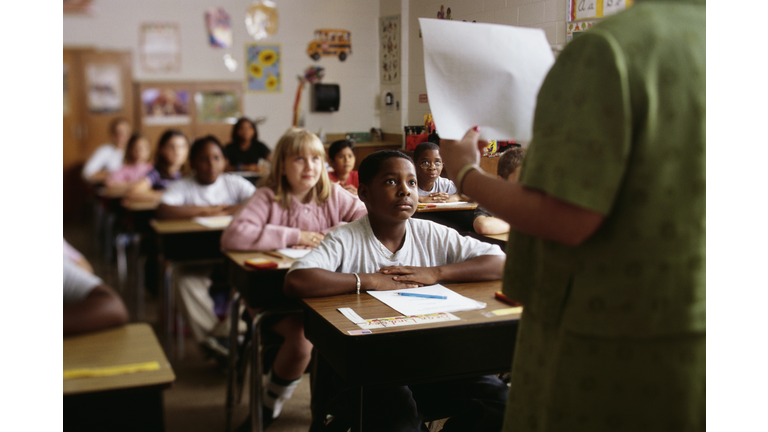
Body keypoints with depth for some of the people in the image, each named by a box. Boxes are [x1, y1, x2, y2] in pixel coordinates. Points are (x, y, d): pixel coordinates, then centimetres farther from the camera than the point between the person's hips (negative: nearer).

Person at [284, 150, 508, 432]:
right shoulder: (346, 240, -7)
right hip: (365, 363, -5)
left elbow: (500, 263, 1)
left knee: (498, 398, -14)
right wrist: (370, 280, -20)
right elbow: (295, 282, -24)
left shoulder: (433, 235, 5)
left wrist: (436, 273, -12)